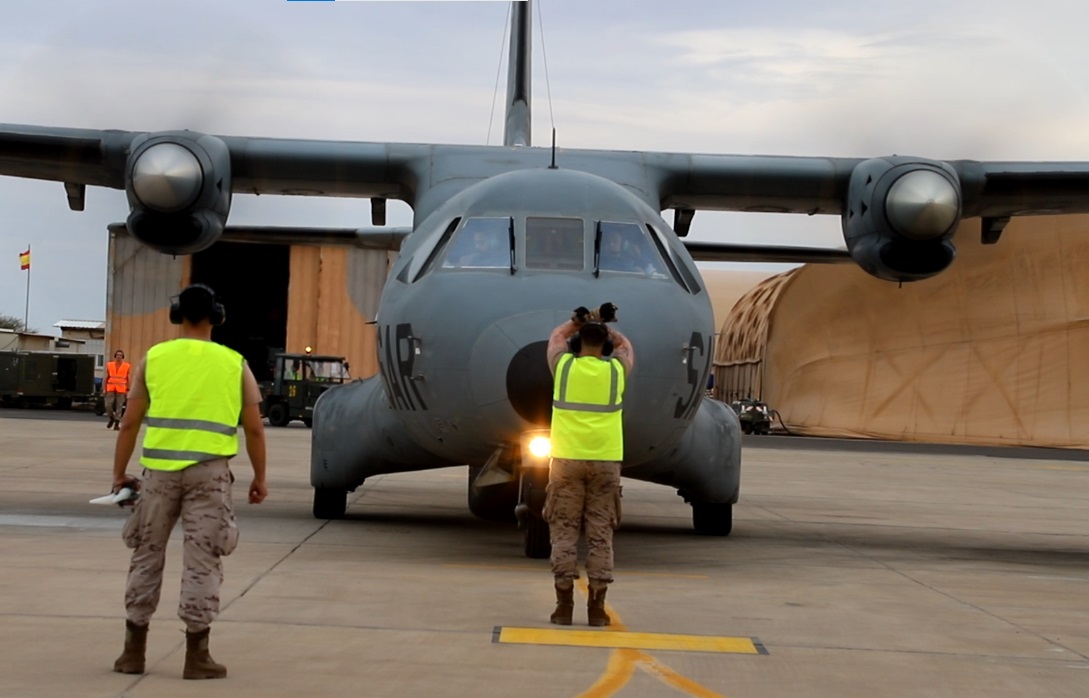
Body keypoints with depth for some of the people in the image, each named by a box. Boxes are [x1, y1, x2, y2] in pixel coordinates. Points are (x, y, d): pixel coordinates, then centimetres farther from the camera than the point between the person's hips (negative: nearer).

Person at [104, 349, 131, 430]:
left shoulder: (127, 366, 2)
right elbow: (106, 377, 10)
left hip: (121, 389, -2)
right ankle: (111, 418, 22)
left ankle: (117, 423, -1)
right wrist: (105, 389, 6)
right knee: (108, 405, -4)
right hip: (110, 389, 2)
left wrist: (128, 390, -1)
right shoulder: (109, 365, 7)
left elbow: (128, 379, 4)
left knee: (119, 406, -4)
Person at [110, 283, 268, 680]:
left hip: (161, 470, 1)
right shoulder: (234, 364, 7)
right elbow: (254, 429, 3)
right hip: (209, 472, -1)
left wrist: (119, 475, 11)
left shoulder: (154, 358, 7)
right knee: (202, 562, 2)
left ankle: (134, 651, 15)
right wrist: (259, 478, 13)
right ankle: (196, 656, 3)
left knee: (147, 556, 12)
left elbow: (130, 423, 4)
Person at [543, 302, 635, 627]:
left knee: (564, 531, 3)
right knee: (600, 533, 4)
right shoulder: (616, 369, 2)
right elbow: (626, 345, 25)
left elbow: (556, 336, 23)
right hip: (605, 460, 1)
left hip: (567, 459, 0)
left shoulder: (563, 365, 1)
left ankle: (564, 605, -2)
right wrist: (604, 326, 31)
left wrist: (579, 321, 33)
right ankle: (596, 606, 1)